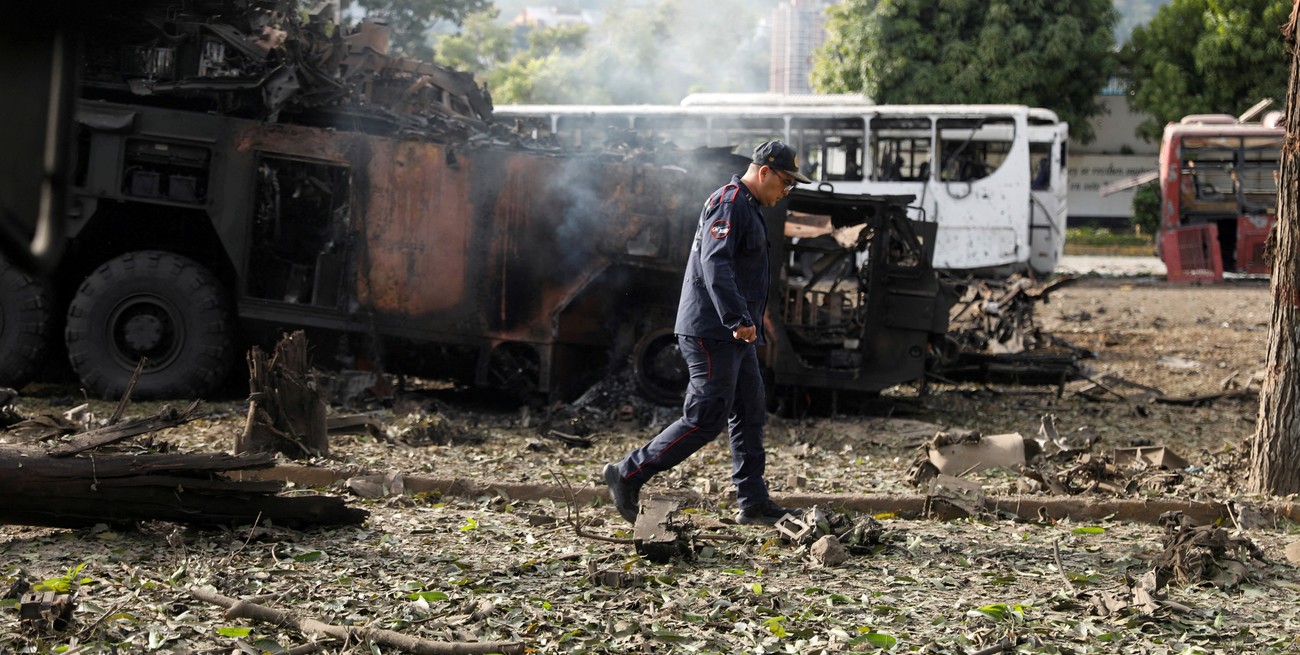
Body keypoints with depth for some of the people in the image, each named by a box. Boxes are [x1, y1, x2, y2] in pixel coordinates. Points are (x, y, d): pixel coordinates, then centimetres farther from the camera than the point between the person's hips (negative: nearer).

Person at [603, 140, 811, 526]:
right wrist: (738, 319, -33)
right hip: (711, 334, -11)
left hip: (735, 336, 11)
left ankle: (754, 504, 13)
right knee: (705, 420, -10)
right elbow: (714, 265, -26)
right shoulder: (728, 203, -13)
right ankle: (628, 475, -3)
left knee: (750, 418, 10)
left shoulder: (747, 208, 21)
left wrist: (750, 325, 24)